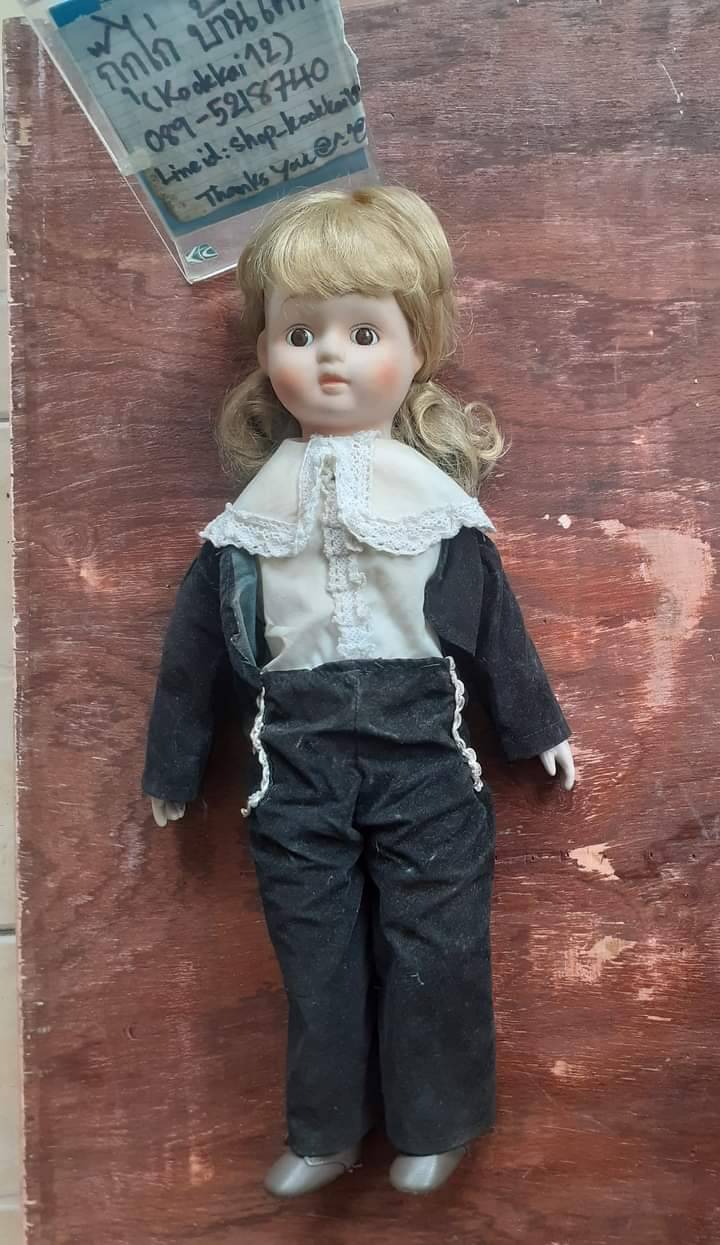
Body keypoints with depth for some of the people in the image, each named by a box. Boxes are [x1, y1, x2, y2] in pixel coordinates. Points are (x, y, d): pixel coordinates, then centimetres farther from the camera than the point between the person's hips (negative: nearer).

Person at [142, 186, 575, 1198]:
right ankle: (325, 1131, 34)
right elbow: (198, 640, 9)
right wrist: (173, 765, 14)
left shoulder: (434, 491, 1)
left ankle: (435, 1122, 32)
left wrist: (539, 725, 15)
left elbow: (494, 620, 9)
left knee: (433, 951, 8)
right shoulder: (251, 509, 3)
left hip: (424, 756, -1)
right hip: (298, 771, 1)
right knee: (318, 956, 13)